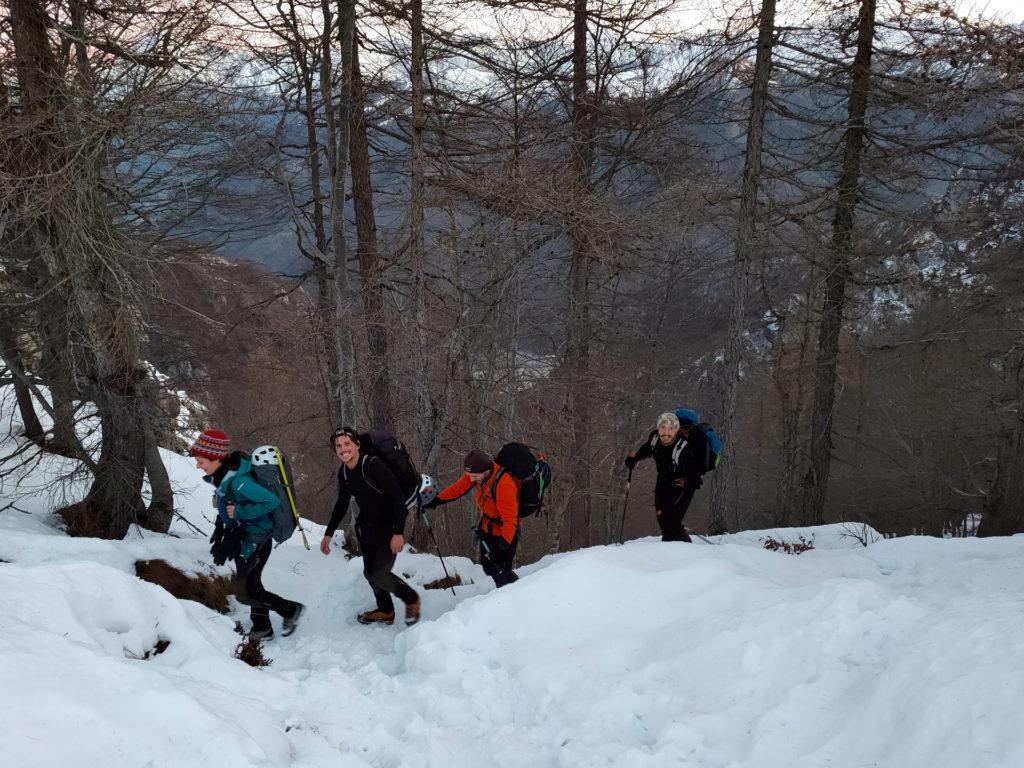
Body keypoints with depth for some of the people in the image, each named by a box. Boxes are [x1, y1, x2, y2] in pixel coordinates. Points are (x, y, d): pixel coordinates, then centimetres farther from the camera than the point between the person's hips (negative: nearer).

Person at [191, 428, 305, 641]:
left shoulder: (238, 481, -30)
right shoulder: (223, 476, -2)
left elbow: (272, 501, -30)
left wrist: (240, 512, -26)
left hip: (255, 541, -9)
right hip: (242, 539, 9)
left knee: (245, 593, -4)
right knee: (251, 585, 20)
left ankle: (291, 610, 13)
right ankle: (262, 628, 37)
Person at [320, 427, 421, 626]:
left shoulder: (373, 466, -26)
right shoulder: (344, 472, -2)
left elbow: (397, 497, -26)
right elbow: (342, 504, 14)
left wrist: (398, 532, -27)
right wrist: (328, 534, 13)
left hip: (389, 528, -8)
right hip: (367, 527, 8)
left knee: (379, 575, -12)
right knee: (370, 572, 12)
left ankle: (411, 599, 13)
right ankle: (385, 611, 33)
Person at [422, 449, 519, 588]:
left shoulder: (503, 484, -35)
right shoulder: (477, 472, -12)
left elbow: (509, 519, -32)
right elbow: (457, 488, 2)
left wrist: (505, 543, -33)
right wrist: (435, 501, 0)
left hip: (505, 534, -8)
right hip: (487, 529, 8)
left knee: (502, 572, -8)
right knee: (488, 566, 17)